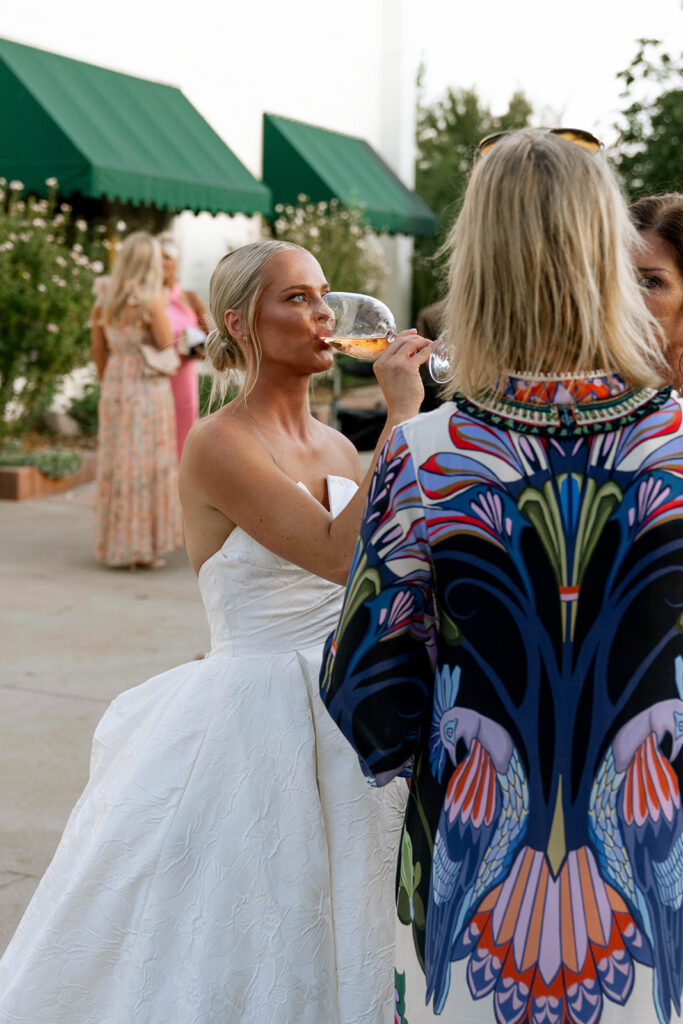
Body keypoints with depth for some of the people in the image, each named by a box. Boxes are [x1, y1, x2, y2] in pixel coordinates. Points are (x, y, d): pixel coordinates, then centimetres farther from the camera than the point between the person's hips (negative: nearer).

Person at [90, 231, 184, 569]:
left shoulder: (104, 299, 5)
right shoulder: (152, 300, -13)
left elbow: (99, 351, 10)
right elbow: (167, 349, -12)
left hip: (114, 390, 6)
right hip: (149, 390, -6)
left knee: (116, 468, 12)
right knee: (147, 468, 1)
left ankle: (116, 546, 16)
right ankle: (143, 547, 4)